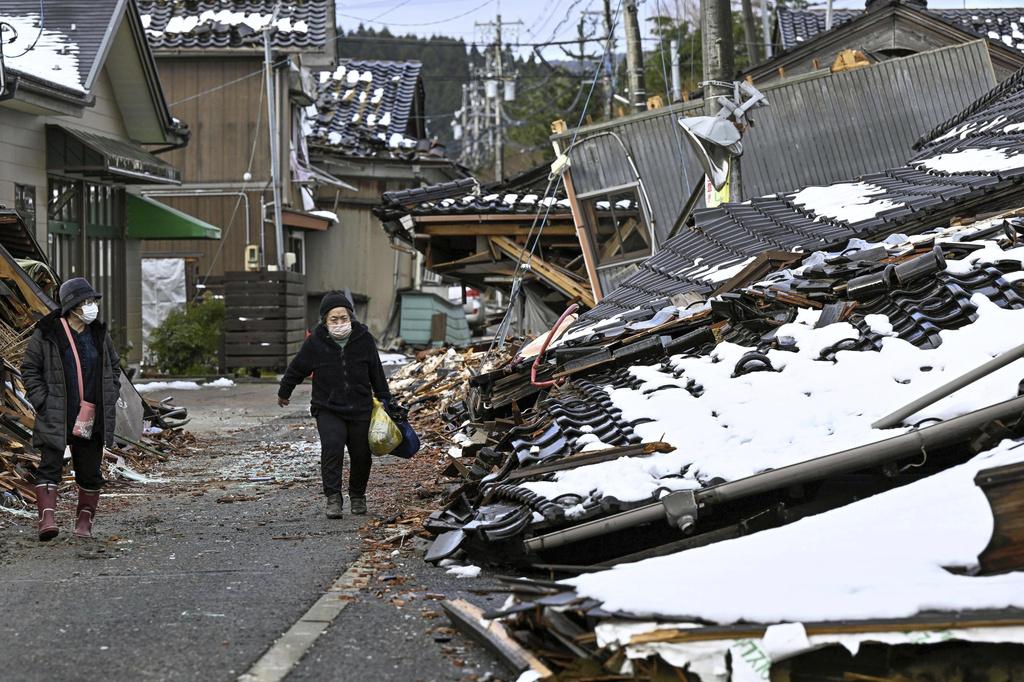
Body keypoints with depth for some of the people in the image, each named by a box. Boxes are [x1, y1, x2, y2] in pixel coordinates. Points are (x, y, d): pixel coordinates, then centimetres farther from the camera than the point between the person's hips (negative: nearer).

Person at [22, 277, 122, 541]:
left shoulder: (99, 334, 8)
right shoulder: (46, 334, -6)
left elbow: (114, 367, 20)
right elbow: (29, 369, -1)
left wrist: (110, 398, 9)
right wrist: (43, 402, -9)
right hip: (56, 417, -4)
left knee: (90, 471, 7)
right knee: (50, 466, -13)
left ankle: (84, 520, 19)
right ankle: (47, 517, -18)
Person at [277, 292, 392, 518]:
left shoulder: (364, 339, -4)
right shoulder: (315, 343, -9)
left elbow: (376, 372, 10)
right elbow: (296, 369, 8)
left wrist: (384, 400, 14)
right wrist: (284, 393, 21)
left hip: (360, 409, 2)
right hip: (328, 409, -2)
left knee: (361, 455, 7)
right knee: (332, 448, -22)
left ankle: (357, 496, 31)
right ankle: (333, 498, -18)